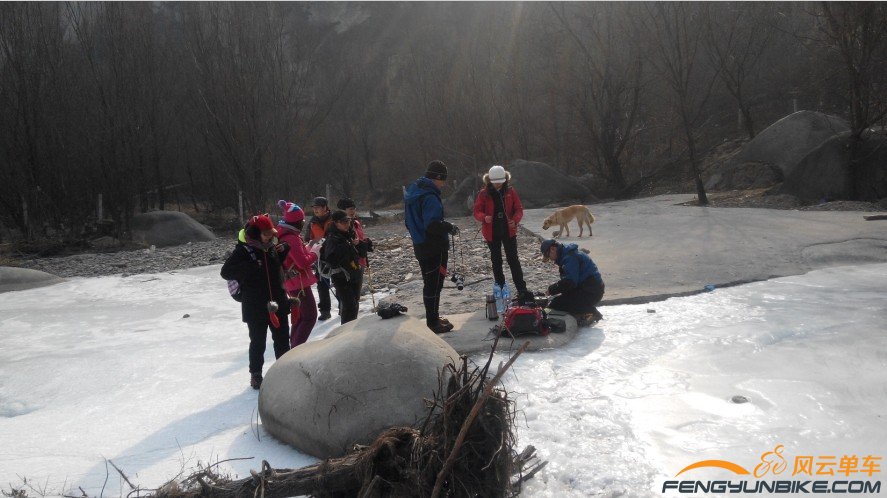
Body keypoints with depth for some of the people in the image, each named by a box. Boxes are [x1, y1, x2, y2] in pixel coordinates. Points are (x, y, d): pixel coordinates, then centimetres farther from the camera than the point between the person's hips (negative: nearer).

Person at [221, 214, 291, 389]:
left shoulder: (271, 246, 3)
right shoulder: (242, 250, -14)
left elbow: (279, 264, 23)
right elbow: (226, 272, -20)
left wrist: (284, 251, 2)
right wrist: (250, 267, -30)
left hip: (277, 302, 6)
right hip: (255, 307, -6)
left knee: (282, 338, 16)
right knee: (258, 342, 6)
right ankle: (255, 374, 24)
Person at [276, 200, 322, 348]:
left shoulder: (283, 235, 7)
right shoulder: (292, 239, -23)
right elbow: (303, 262, -26)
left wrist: (309, 249, 3)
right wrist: (315, 253, -11)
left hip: (291, 283, 10)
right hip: (300, 282, -10)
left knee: (299, 316, 21)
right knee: (310, 316, -4)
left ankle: (294, 346, 30)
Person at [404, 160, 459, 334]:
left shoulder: (412, 191, 10)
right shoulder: (430, 197, -21)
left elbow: (409, 221, 17)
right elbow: (432, 225, -29)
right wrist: (450, 227, -15)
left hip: (420, 246, 9)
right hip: (434, 248, -9)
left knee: (429, 283, 18)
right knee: (434, 284, -1)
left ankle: (433, 318, 29)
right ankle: (433, 323, 6)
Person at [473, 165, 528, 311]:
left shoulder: (510, 191, -3)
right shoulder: (484, 193, -6)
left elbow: (519, 209, -1)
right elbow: (477, 211, -4)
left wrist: (515, 220, -21)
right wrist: (484, 217, -26)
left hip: (509, 231, 0)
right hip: (492, 232, 1)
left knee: (513, 260, -2)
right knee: (496, 260, 12)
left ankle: (521, 289, 0)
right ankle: (500, 285, 25)